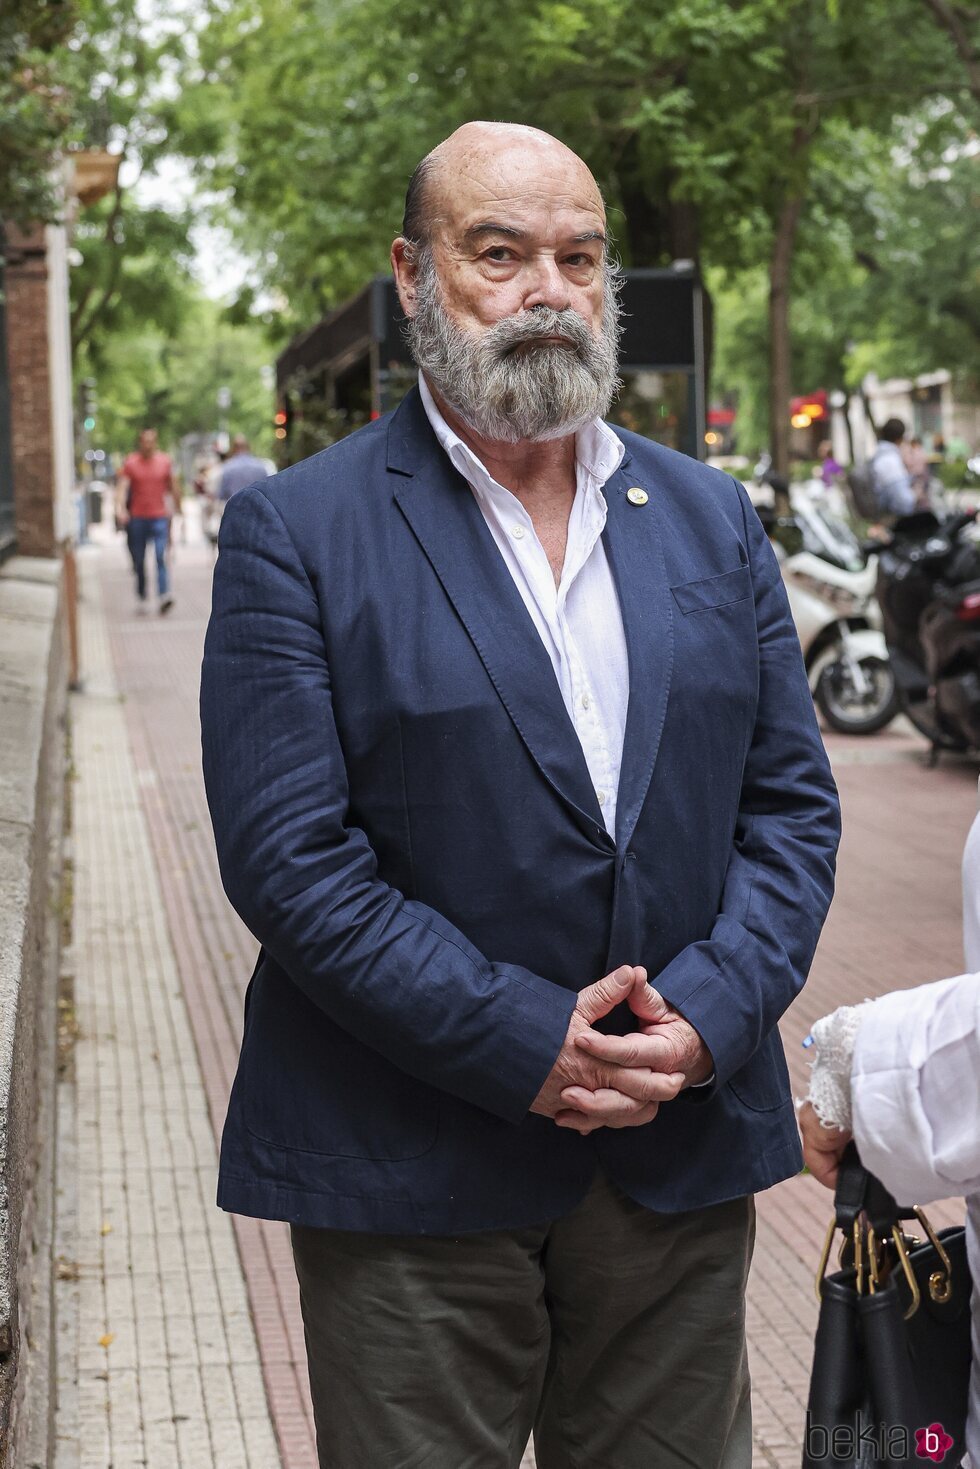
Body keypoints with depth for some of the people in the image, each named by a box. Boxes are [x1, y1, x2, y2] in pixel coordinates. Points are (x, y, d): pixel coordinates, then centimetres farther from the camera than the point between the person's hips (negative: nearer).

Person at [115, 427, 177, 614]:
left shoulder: (165, 462, 6)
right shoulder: (130, 463, 2)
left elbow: (172, 487, 18)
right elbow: (122, 487, -7)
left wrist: (173, 509, 23)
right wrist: (120, 508, -23)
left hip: (159, 517, -1)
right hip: (137, 517, 1)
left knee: (161, 557, -16)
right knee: (139, 561, 7)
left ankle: (164, 596, -26)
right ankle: (141, 597, 20)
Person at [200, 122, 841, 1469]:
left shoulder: (713, 521, 10)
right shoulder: (294, 534, -5)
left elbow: (793, 801, 7)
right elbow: (286, 854, -12)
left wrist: (710, 1014, -10)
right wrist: (526, 1044, -17)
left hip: (683, 1155, 4)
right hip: (411, 1180, -4)